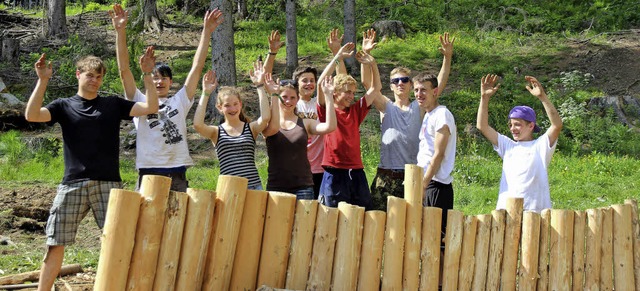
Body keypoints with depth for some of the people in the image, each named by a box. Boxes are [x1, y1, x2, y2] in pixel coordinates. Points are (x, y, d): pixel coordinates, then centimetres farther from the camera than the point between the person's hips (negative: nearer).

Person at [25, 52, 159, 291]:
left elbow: (151, 107, 1)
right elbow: (32, 115, -7)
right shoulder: (64, 106, 10)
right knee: (56, 244, 0)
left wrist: (147, 74, -7)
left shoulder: (113, 105, 12)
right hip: (72, 185, 0)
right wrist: (42, 80, -14)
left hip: (108, 184, 0)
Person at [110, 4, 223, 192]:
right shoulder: (139, 102, 10)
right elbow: (124, 70, 1)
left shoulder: (180, 101, 15)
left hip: (177, 176, 2)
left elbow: (197, 68, 9)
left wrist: (206, 32, 3)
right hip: (148, 174, -2)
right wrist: (120, 31, -8)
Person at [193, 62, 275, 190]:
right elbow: (197, 124, -13)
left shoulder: (251, 128, 7)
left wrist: (260, 86, -12)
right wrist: (206, 93, -10)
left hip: (254, 186, 0)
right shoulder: (216, 132, 7)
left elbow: (265, 117, -14)